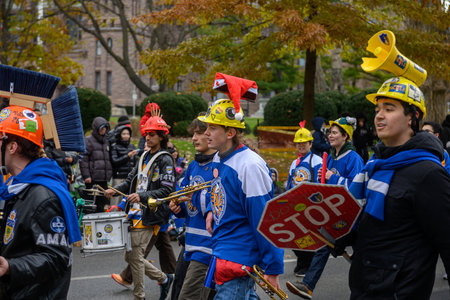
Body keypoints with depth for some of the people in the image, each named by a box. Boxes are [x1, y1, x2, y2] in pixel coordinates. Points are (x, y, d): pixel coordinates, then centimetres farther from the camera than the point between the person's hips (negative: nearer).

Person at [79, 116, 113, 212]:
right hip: (93, 178, -6)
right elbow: (83, 159, -9)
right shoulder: (89, 140, -3)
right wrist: (86, 175, -15)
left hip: (104, 179, 6)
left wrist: (109, 174, 17)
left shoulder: (106, 141, 18)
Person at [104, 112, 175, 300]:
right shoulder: (144, 157, 18)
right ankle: (164, 279, 25)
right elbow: (131, 181, 22)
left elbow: (167, 189, -17)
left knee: (135, 255, -8)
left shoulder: (165, 160, -8)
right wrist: (115, 190, 3)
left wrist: (143, 196, -26)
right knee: (130, 256, 10)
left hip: (149, 216, -9)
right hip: (135, 213, 9)